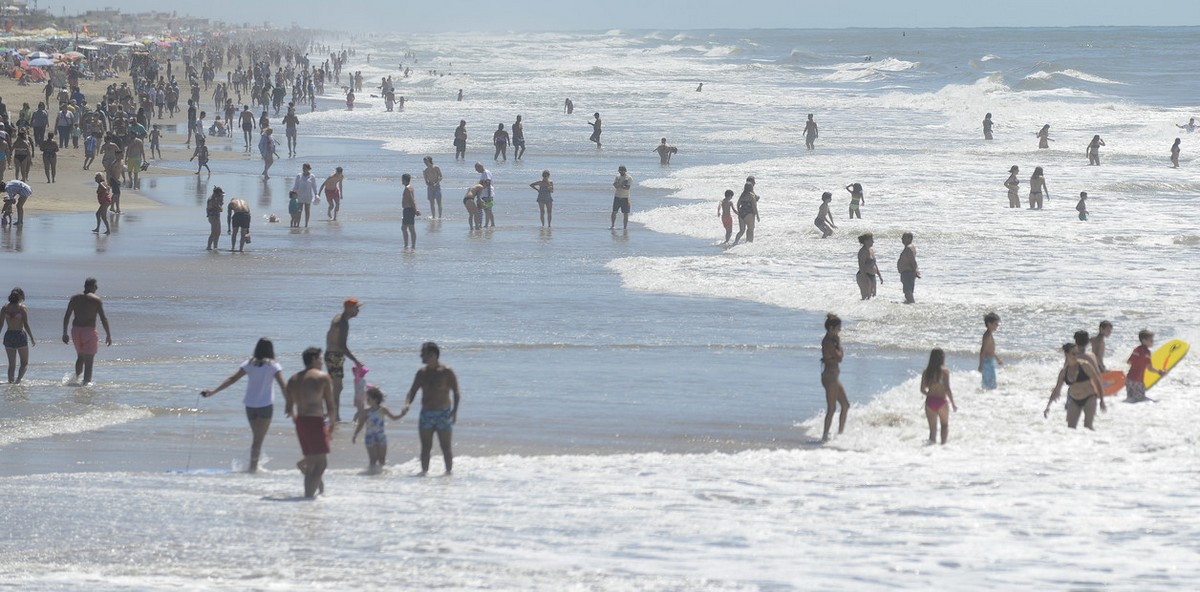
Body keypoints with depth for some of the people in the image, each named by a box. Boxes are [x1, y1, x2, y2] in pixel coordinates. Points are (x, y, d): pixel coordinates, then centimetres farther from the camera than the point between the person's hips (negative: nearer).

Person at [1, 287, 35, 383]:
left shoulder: (5, 308, 4)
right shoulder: (22, 308, -6)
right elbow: (26, 325, -10)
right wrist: (32, 339, -4)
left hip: (8, 336, 3)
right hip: (20, 335, -3)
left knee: (11, 364, 13)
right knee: (25, 363, 7)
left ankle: (11, 381, 8)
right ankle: (18, 379, -15)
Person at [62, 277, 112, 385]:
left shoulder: (75, 298, 7)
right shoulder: (96, 300, -5)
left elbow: (66, 316, 6)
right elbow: (103, 319, -8)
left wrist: (65, 333, 11)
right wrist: (108, 335, -2)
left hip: (76, 329, 4)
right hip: (89, 330, -4)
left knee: (80, 357, 21)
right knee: (89, 360, 1)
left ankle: (76, 377, 7)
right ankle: (86, 381, -4)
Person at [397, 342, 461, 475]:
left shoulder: (446, 372, -6)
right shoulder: (422, 373, 8)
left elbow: (456, 393, -7)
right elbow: (412, 391, 7)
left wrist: (455, 410, -19)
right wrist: (407, 404, -14)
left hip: (443, 413, -4)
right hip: (426, 413, 4)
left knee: (446, 447, 0)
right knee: (425, 447, 2)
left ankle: (449, 471, 8)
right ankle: (424, 471, 6)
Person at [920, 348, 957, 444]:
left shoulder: (926, 371, 5)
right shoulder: (944, 371, -8)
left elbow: (922, 390, 7)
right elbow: (947, 389, -14)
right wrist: (953, 403, -6)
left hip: (930, 401, 3)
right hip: (941, 401, -3)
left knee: (933, 428, 10)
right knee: (945, 425, 18)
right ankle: (943, 443, 5)